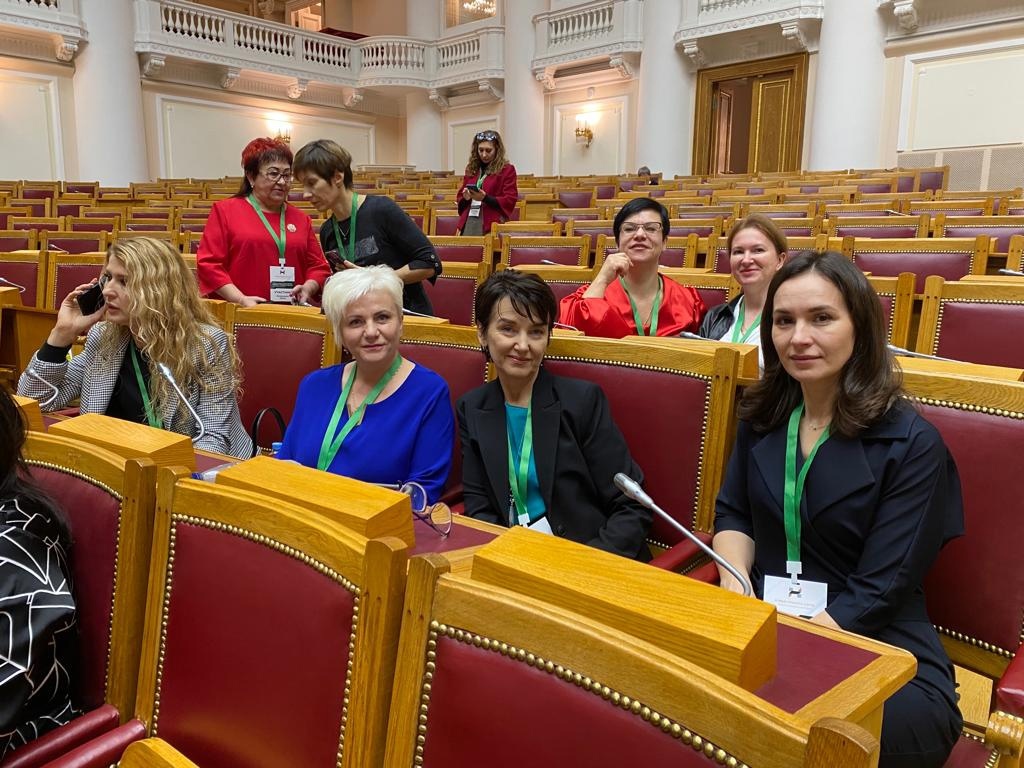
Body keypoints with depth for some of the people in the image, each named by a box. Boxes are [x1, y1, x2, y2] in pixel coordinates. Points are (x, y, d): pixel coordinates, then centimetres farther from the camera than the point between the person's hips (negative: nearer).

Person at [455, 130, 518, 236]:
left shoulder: (507, 169, 2)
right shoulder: (471, 168, 17)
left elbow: (509, 201, -4)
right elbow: (459, 198, 22)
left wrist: (485, 198, -17)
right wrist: (465, 198, -2)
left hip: (491, 225, -4)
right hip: (468, 223, 4)